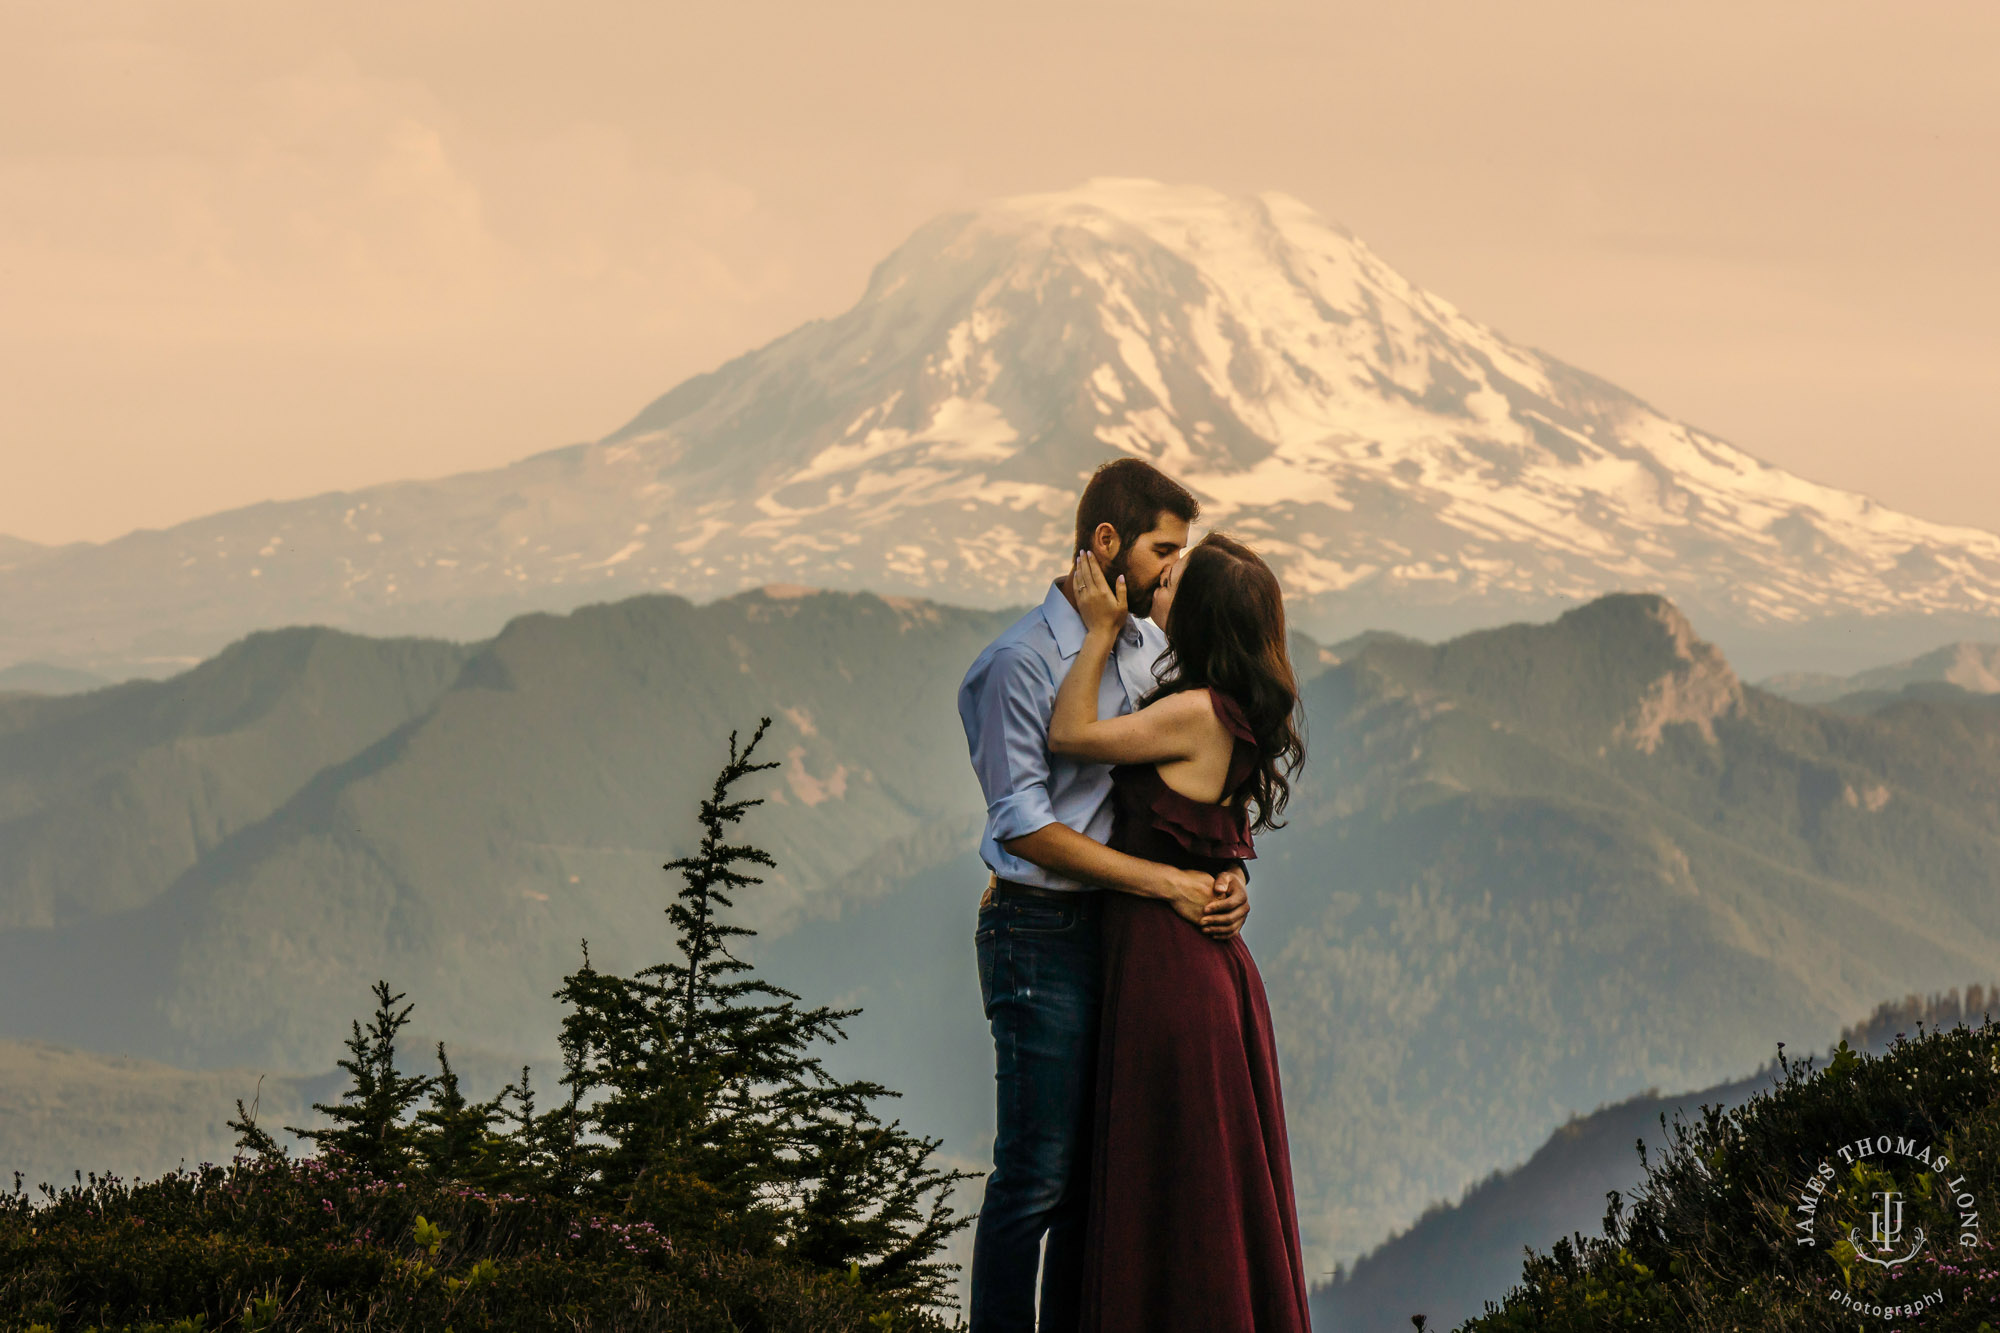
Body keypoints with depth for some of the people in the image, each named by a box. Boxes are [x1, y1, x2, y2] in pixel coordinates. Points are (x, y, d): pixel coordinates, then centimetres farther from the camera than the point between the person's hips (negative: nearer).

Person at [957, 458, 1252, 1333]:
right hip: (1042, 936, -7)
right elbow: (1024, 825, -15)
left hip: (1122, 931, 8)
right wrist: (1168, 883, -17)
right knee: (1038, 1171, -6)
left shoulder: (1150, 645, 11)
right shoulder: (1021, 661, -12)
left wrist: (1228, 872, -1)